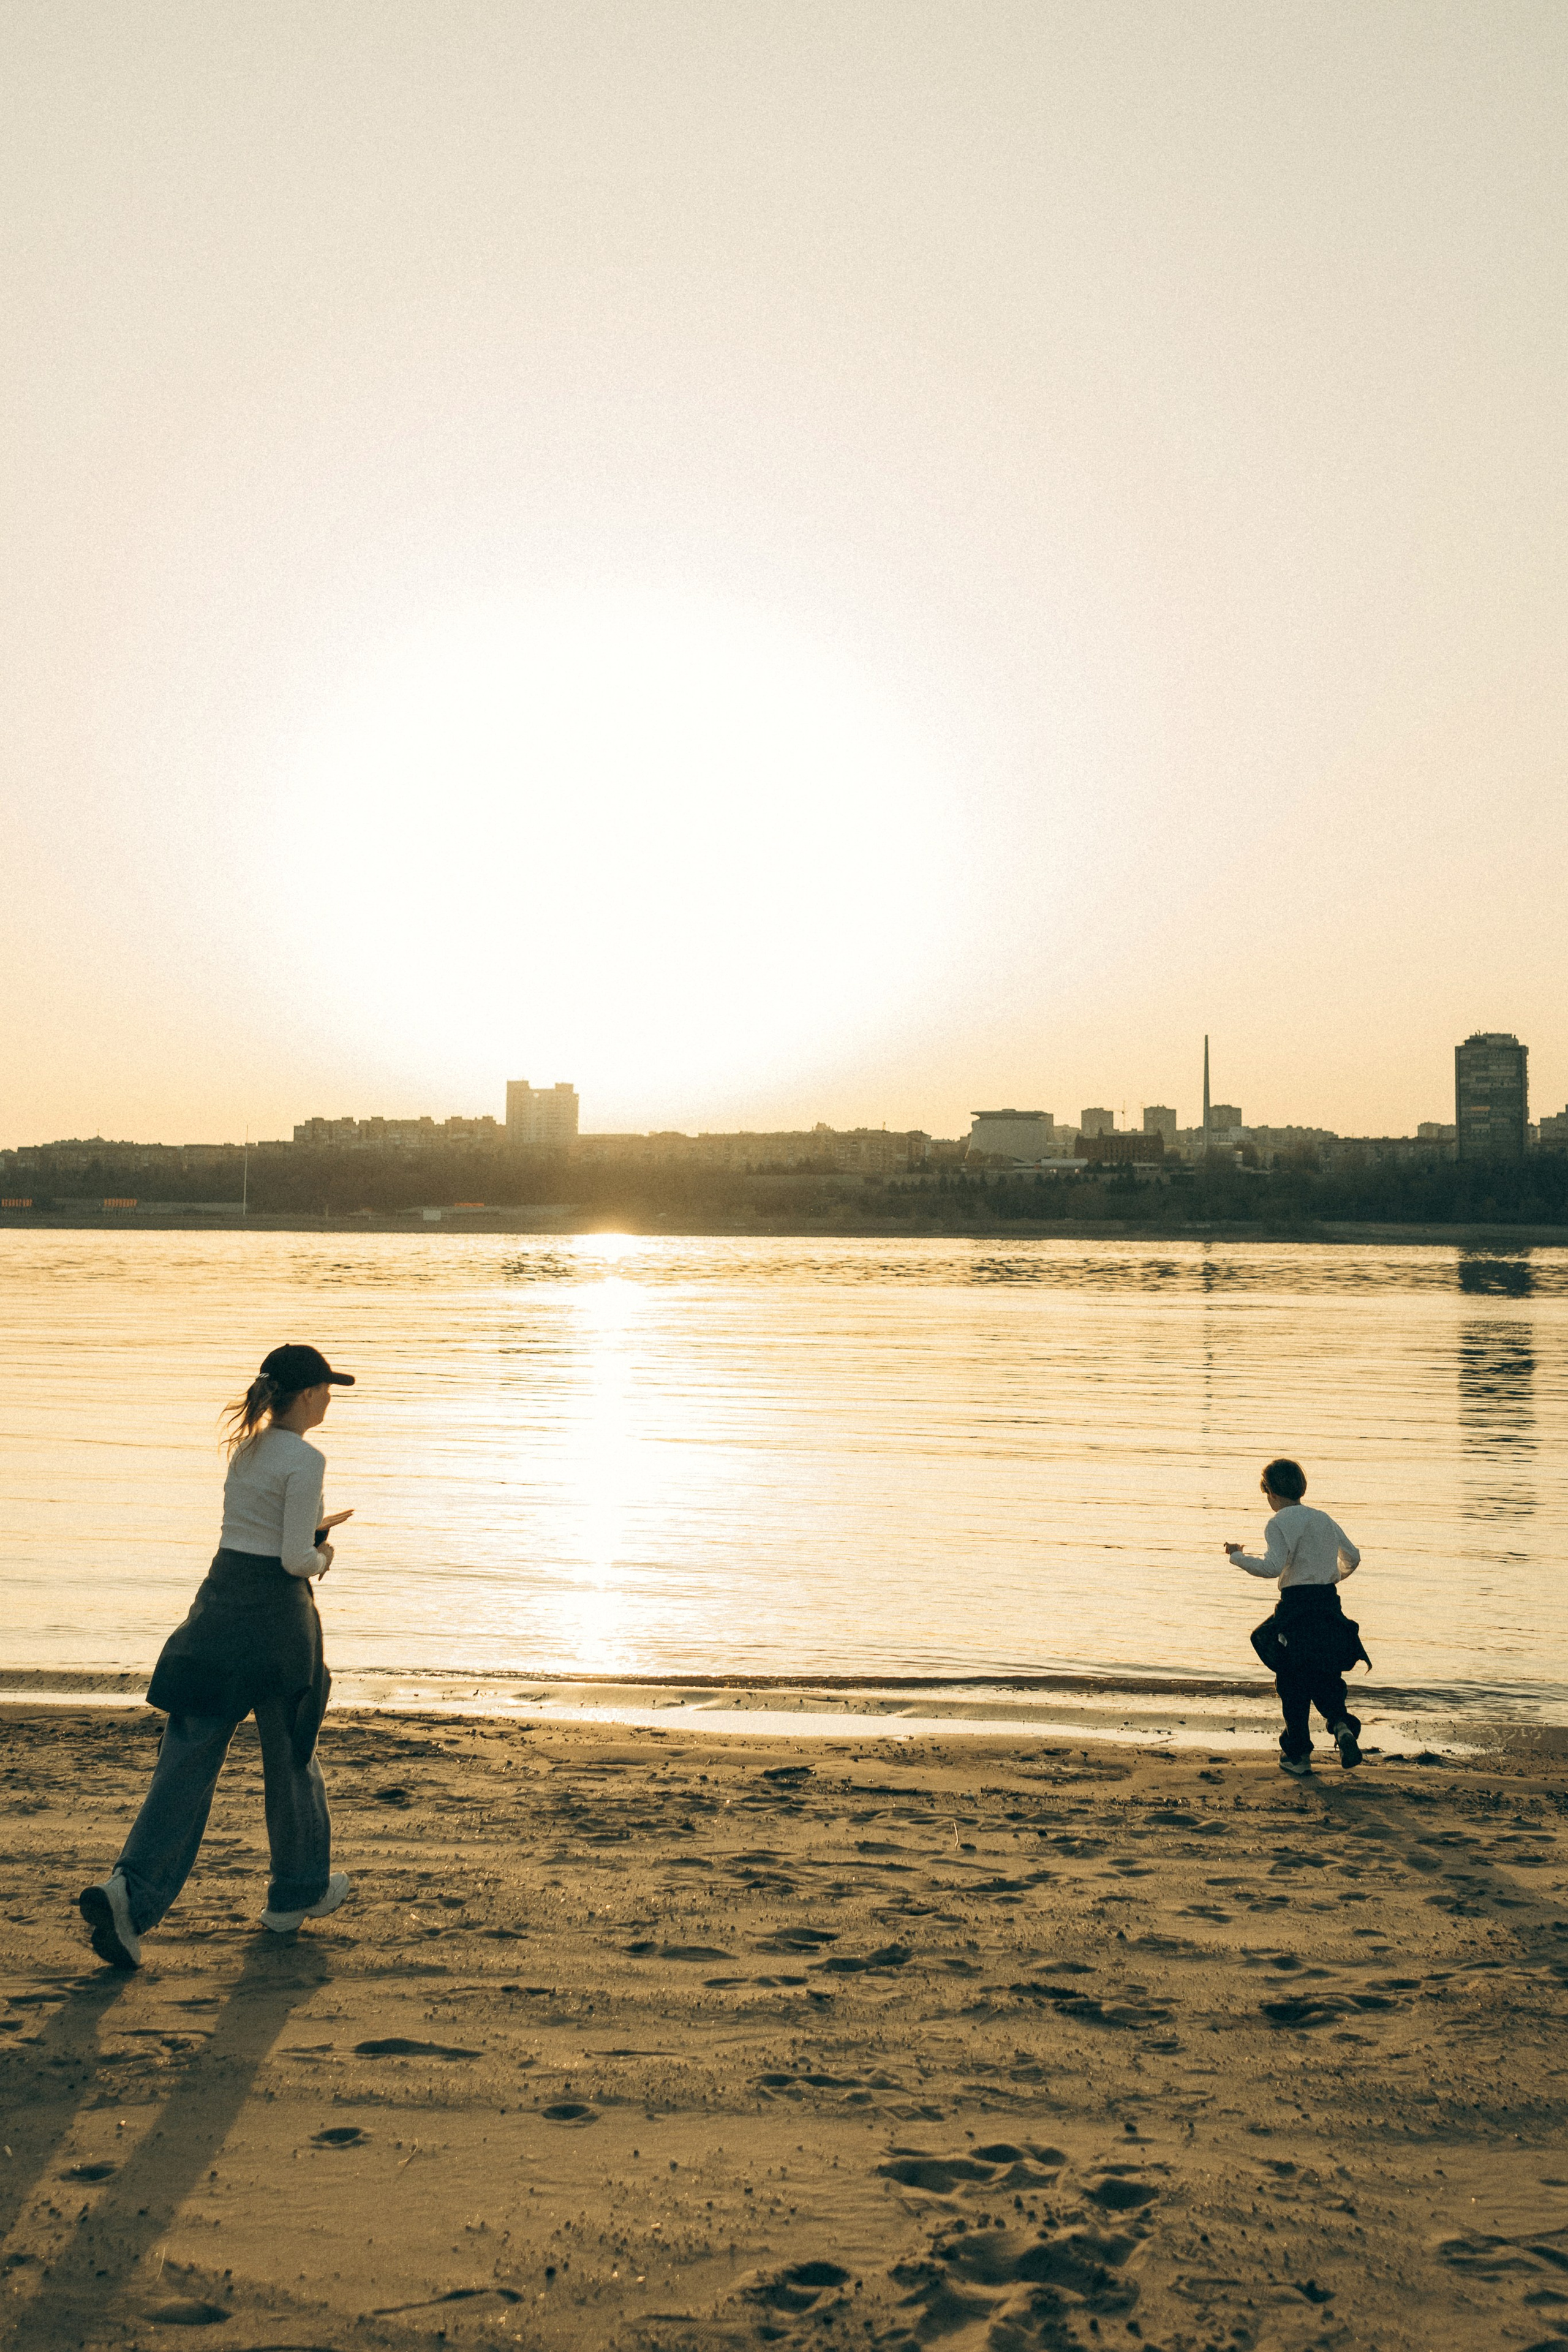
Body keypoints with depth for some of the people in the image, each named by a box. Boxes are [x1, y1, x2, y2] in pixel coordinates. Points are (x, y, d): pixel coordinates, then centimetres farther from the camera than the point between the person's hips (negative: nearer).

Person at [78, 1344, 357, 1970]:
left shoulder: (245, 1446, 11)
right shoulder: (304, 1460, -14)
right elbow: (295, 1559, -16)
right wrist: (322, 1557, 4)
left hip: (218, 1600, 7)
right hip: (275, 1613, -6)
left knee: (188, 1758, 3)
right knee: (290, 1756, 11)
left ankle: (130, 1890, -10)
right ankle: (298, 1892, 27)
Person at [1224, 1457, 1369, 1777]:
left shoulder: (1279, 1523, -8)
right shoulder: (1324, 1519, 13)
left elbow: (1273, 1566, -21)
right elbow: (1353, 1558, 22)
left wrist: (1238, 1557, -7)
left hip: (1296, 1606, -5)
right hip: (1330, 1605, 6)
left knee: (1293, 1684, 6)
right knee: (1325, 1679, 15)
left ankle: (1298, 1756, 12)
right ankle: (1342, 1724, -12)